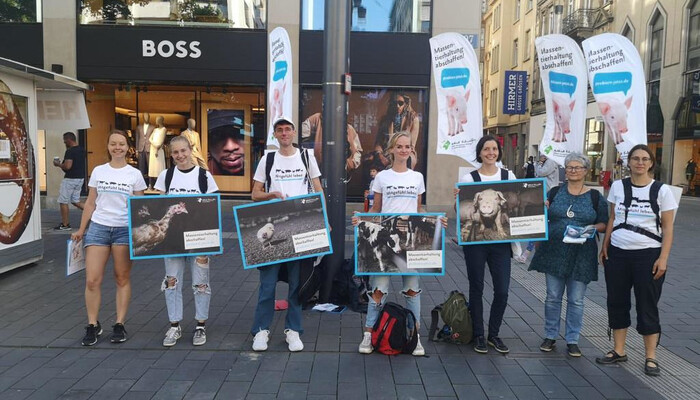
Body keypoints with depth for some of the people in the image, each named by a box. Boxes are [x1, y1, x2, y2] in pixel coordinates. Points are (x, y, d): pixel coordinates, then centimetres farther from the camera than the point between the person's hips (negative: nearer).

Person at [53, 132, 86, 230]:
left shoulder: (70, 151, -18)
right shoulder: (82, 150, 10)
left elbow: (67, 166, -27)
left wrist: (58, 164, -9)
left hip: (70, 179, -9)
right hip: (80, 178, 9)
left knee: (63, 202, 4)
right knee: (75, 201, 18)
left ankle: (65, 224, 10)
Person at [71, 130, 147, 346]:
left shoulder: (135, 174, 2)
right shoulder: (98, 171, 7)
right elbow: (90, 203, 11)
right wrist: (81, 230, 9)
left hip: (125, 230, -1)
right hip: (98, 228, 2)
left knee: (122, 279, 6)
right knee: (92, 280, -2)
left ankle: (120, 325, 15)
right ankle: (92, 326, 12)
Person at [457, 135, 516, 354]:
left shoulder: (509, 176, 6)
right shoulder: (468, 179, -2)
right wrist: (457, 199, -19)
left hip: (500, 240, 2)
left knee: (502, 290, 2)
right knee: (476, 288, 9)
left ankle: (494, 334, 23)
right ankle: (478, 335, 24)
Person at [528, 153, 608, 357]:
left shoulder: (595, 198, 2)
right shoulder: (555, 192, 5)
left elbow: (604, 224, 5)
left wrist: (592, 228, -14)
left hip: (581, 254, -1)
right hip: (554, 251, 1)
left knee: (576, 300, 6)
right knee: (552, 296, 8)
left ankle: (572, 340, 19)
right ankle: (550, 336, 22)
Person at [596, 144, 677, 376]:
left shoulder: (661, 191, -3)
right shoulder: (617, 186, 4)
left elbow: (667, 227, -3)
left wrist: (663, 258, -10)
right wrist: (604, 247, 4)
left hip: (648, 255, -3)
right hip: (617, 253, 3)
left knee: (647, 307, 4)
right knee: (617, 302, 10)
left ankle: (650, 357, 16)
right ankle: (619, 351, 24)